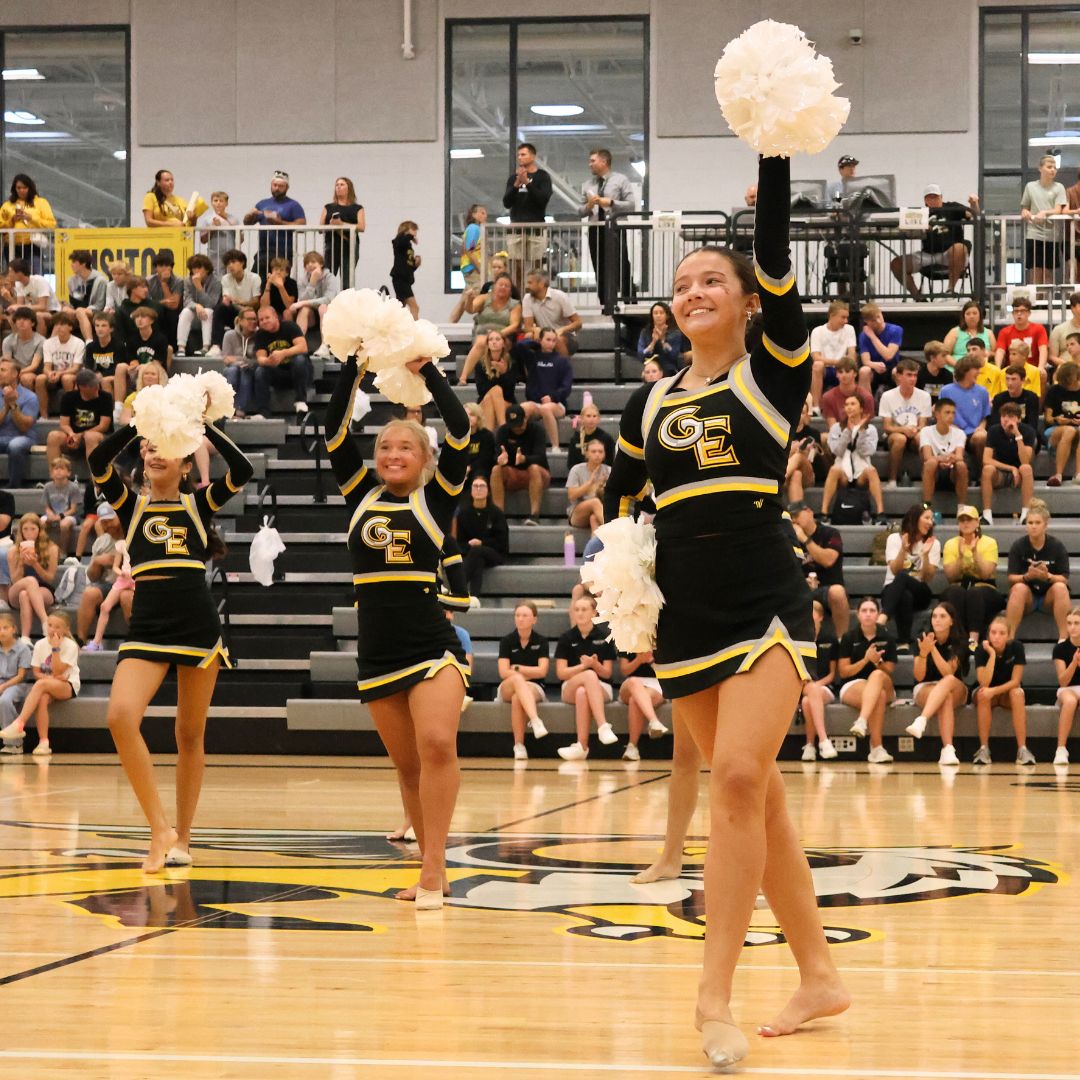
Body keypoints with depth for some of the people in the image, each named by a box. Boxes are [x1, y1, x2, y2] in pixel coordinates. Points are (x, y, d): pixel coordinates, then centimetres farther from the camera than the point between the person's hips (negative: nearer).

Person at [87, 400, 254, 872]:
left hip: (198, 625, 0)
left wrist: (203, 424, -9)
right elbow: (98, 462, -8)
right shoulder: (130, 505, 10)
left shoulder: (199, 503, 9)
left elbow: (242, 470, -8)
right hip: (146, 628, 0)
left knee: (189, 735, 7)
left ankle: (181, 838, 19)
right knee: (121, 715, -22)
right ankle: (159, 828, -15)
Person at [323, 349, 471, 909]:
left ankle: (433, 871, -19)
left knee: (437, 744, -22)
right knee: (408, 766, 9)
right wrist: (353, 365, -4)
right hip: (376, 652, 4)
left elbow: (460, 431, -8)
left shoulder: (436, 499, 3)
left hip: (433, 644, -4)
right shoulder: (361, 495, 10)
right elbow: (335, 432, 2)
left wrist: (425, 369, -10)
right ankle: (432, 870, 20)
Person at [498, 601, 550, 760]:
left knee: (517, 698, -38)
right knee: (517, 679, -39)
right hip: (507, 689, 0)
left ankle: (519, 745, -37)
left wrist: (517, 668, -6)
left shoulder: (541, 641, 2)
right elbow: (504, 672, -8)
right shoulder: (507, 641, 2)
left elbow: (542, 671, -8)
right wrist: (529, 674, -13)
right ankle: (535, 720, -58)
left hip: (534, 689, 0)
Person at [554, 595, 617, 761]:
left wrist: (595, 664, -21)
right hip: (570, 687, 1)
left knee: (582, 693, -39)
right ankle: (603, 726, -49)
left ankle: (582, 746, -40)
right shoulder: (566, 638, 4)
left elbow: (607, 673, 1)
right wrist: (583, 666, -18)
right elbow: (561, 673, -3)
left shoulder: (603, 637, 1)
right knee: (589, 675, -36)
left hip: (601, 688, 0)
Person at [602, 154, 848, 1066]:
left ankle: (715, 997, -17)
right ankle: (820, 975, 20)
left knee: (739, 776, -20)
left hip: (766, 605, -5)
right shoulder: (650, 403, 12)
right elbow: (616, 502, 25)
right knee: (754, 795, 9)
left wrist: (774, 155, -16)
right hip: (685, 621, 5)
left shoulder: (774, 371, 1)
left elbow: (777, 261, -11)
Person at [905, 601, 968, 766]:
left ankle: (921, 720, -57)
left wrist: (933, 649, -33)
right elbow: (919, 677, -12)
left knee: (948, 681, -37)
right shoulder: (923, 639, -7)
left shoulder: (959, 643, -9)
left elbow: (948, 673, -22)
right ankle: (948, 749, -53)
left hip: (955, 691, 0)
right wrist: (923, 653, -30)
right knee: (946, 698, -37)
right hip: (925, 689, 0)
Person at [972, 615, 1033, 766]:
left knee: (1017, 693, -34)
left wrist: (994, 691, -35)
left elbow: (1015, 681, -20)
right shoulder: (982, 650, -20)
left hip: (1008, 692, 0)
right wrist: (992, 654, -34)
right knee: (982, 695, -35)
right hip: (988, 692, 0)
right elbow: (984, 683, -31)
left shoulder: (1016, 647, -19)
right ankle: (983, 749, -32)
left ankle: (1022, 749, -36)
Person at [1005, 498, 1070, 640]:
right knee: (1019, 588, -33)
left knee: (1060, 588, -32)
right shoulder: (1018, 546, -6)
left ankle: (1064, 638, -33)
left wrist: (1048, 576, -30)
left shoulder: (1057, 546, -7)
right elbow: (1011, 578, -9)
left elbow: (1064, 579, -10)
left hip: (1049, 596, 0)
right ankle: (1009, 637, -35)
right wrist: (1027, 576, -30)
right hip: (1027, 597, 0)